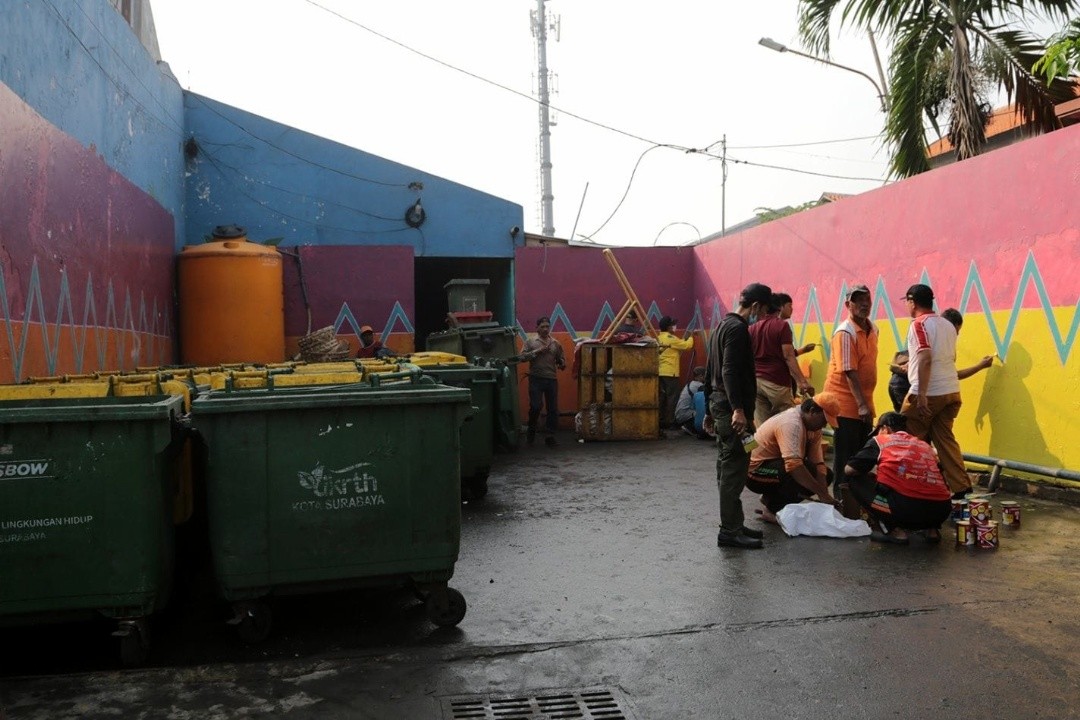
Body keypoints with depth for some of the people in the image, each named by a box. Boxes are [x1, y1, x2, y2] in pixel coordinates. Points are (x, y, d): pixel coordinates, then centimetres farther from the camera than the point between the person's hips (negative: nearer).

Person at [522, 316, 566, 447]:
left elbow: (561, 359, 18)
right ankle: (531, 431, 14)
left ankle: (551, 435, 10)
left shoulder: (555, 343, 13)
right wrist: (538, 351, -11)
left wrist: (562, 364, -5)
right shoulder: (530, 342, 6)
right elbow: (523, 356, -5)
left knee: (553, 408, 1)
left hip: (552, 379, 3)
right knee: (536, 406, -10)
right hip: (536, 379, -3)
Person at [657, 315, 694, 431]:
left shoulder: (658, 338, 13)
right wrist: (690, 337, 10)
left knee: (662, 397, 10)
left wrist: (685, 338, 22)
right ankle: (670, 422, -2)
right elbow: (687, 345, -9)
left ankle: (661, 421, 11)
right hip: (670, 373, -8)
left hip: (660, 372, 8)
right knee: (672, 397, -2)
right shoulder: (671, 338, -12)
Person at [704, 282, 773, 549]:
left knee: (727, 467, 14)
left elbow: (711, 372, 21)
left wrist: (711, 410, 24)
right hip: (731, 407, -11)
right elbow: (730, 371, -23)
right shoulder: (738, 328, -13)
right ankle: (729, 531, -2)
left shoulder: (722, 326, 18)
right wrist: (738, 409, -28)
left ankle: (732, 524, 22)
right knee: (735, 468, -6)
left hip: (720, 405, 11)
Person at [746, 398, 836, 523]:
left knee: (826, 475, 3)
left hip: (777, 464, 10)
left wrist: (824, 495, -19)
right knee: (807, 470, -30)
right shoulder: (791, 424, -29)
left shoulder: (813, 427, 0)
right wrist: (823, 494, -36)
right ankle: (772, 510, -13)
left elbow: (818, 462, -6)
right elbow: (794, 465, -40)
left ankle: (771, 497, 8)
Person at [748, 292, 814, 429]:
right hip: (776, 382, -6)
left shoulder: (753, 328, 12)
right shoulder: (782, 325, -5)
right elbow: (788, 357, -13)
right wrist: (801, 381, -15)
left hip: (756, 381, 6)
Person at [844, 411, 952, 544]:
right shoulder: (925, 445, 24)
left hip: (905, 507, -6)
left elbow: (849, 470, 12)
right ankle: (932, 529, 15)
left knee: (856, 480, 15)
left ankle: (894, 530, 7)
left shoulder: (879, 440, 12)